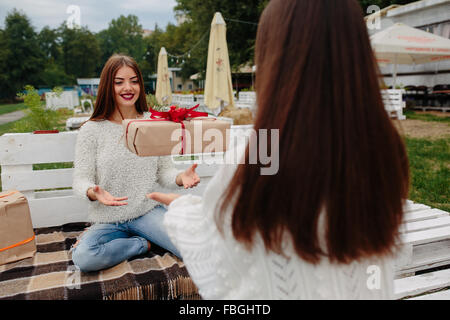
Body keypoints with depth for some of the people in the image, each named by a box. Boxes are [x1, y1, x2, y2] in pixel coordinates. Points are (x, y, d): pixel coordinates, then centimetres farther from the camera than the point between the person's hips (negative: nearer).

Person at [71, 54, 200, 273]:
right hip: (108, 219, -1)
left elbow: (164, 171, 3)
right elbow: (81, 179, -6)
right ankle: (143, 243, -4)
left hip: (148, 211, 1)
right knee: (83, 258, -31)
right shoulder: (91, 130, -4)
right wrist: (93, 192, -30)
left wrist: (181, 177, -20)